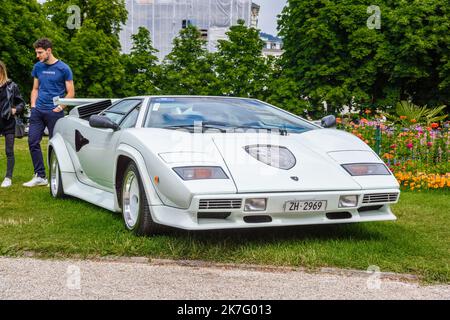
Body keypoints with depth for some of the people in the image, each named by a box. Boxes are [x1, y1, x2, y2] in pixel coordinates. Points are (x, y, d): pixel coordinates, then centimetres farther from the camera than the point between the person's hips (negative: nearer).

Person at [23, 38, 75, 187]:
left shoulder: (63, 68, -3)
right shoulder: (38, 67, 11)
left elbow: (70, 92, -1)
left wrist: (60, 107, -10)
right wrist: (33, 105, 8)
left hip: (54, 112, -5)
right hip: (38, 111, 5)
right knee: (33, 142, -1)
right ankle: (40, 176, 7)